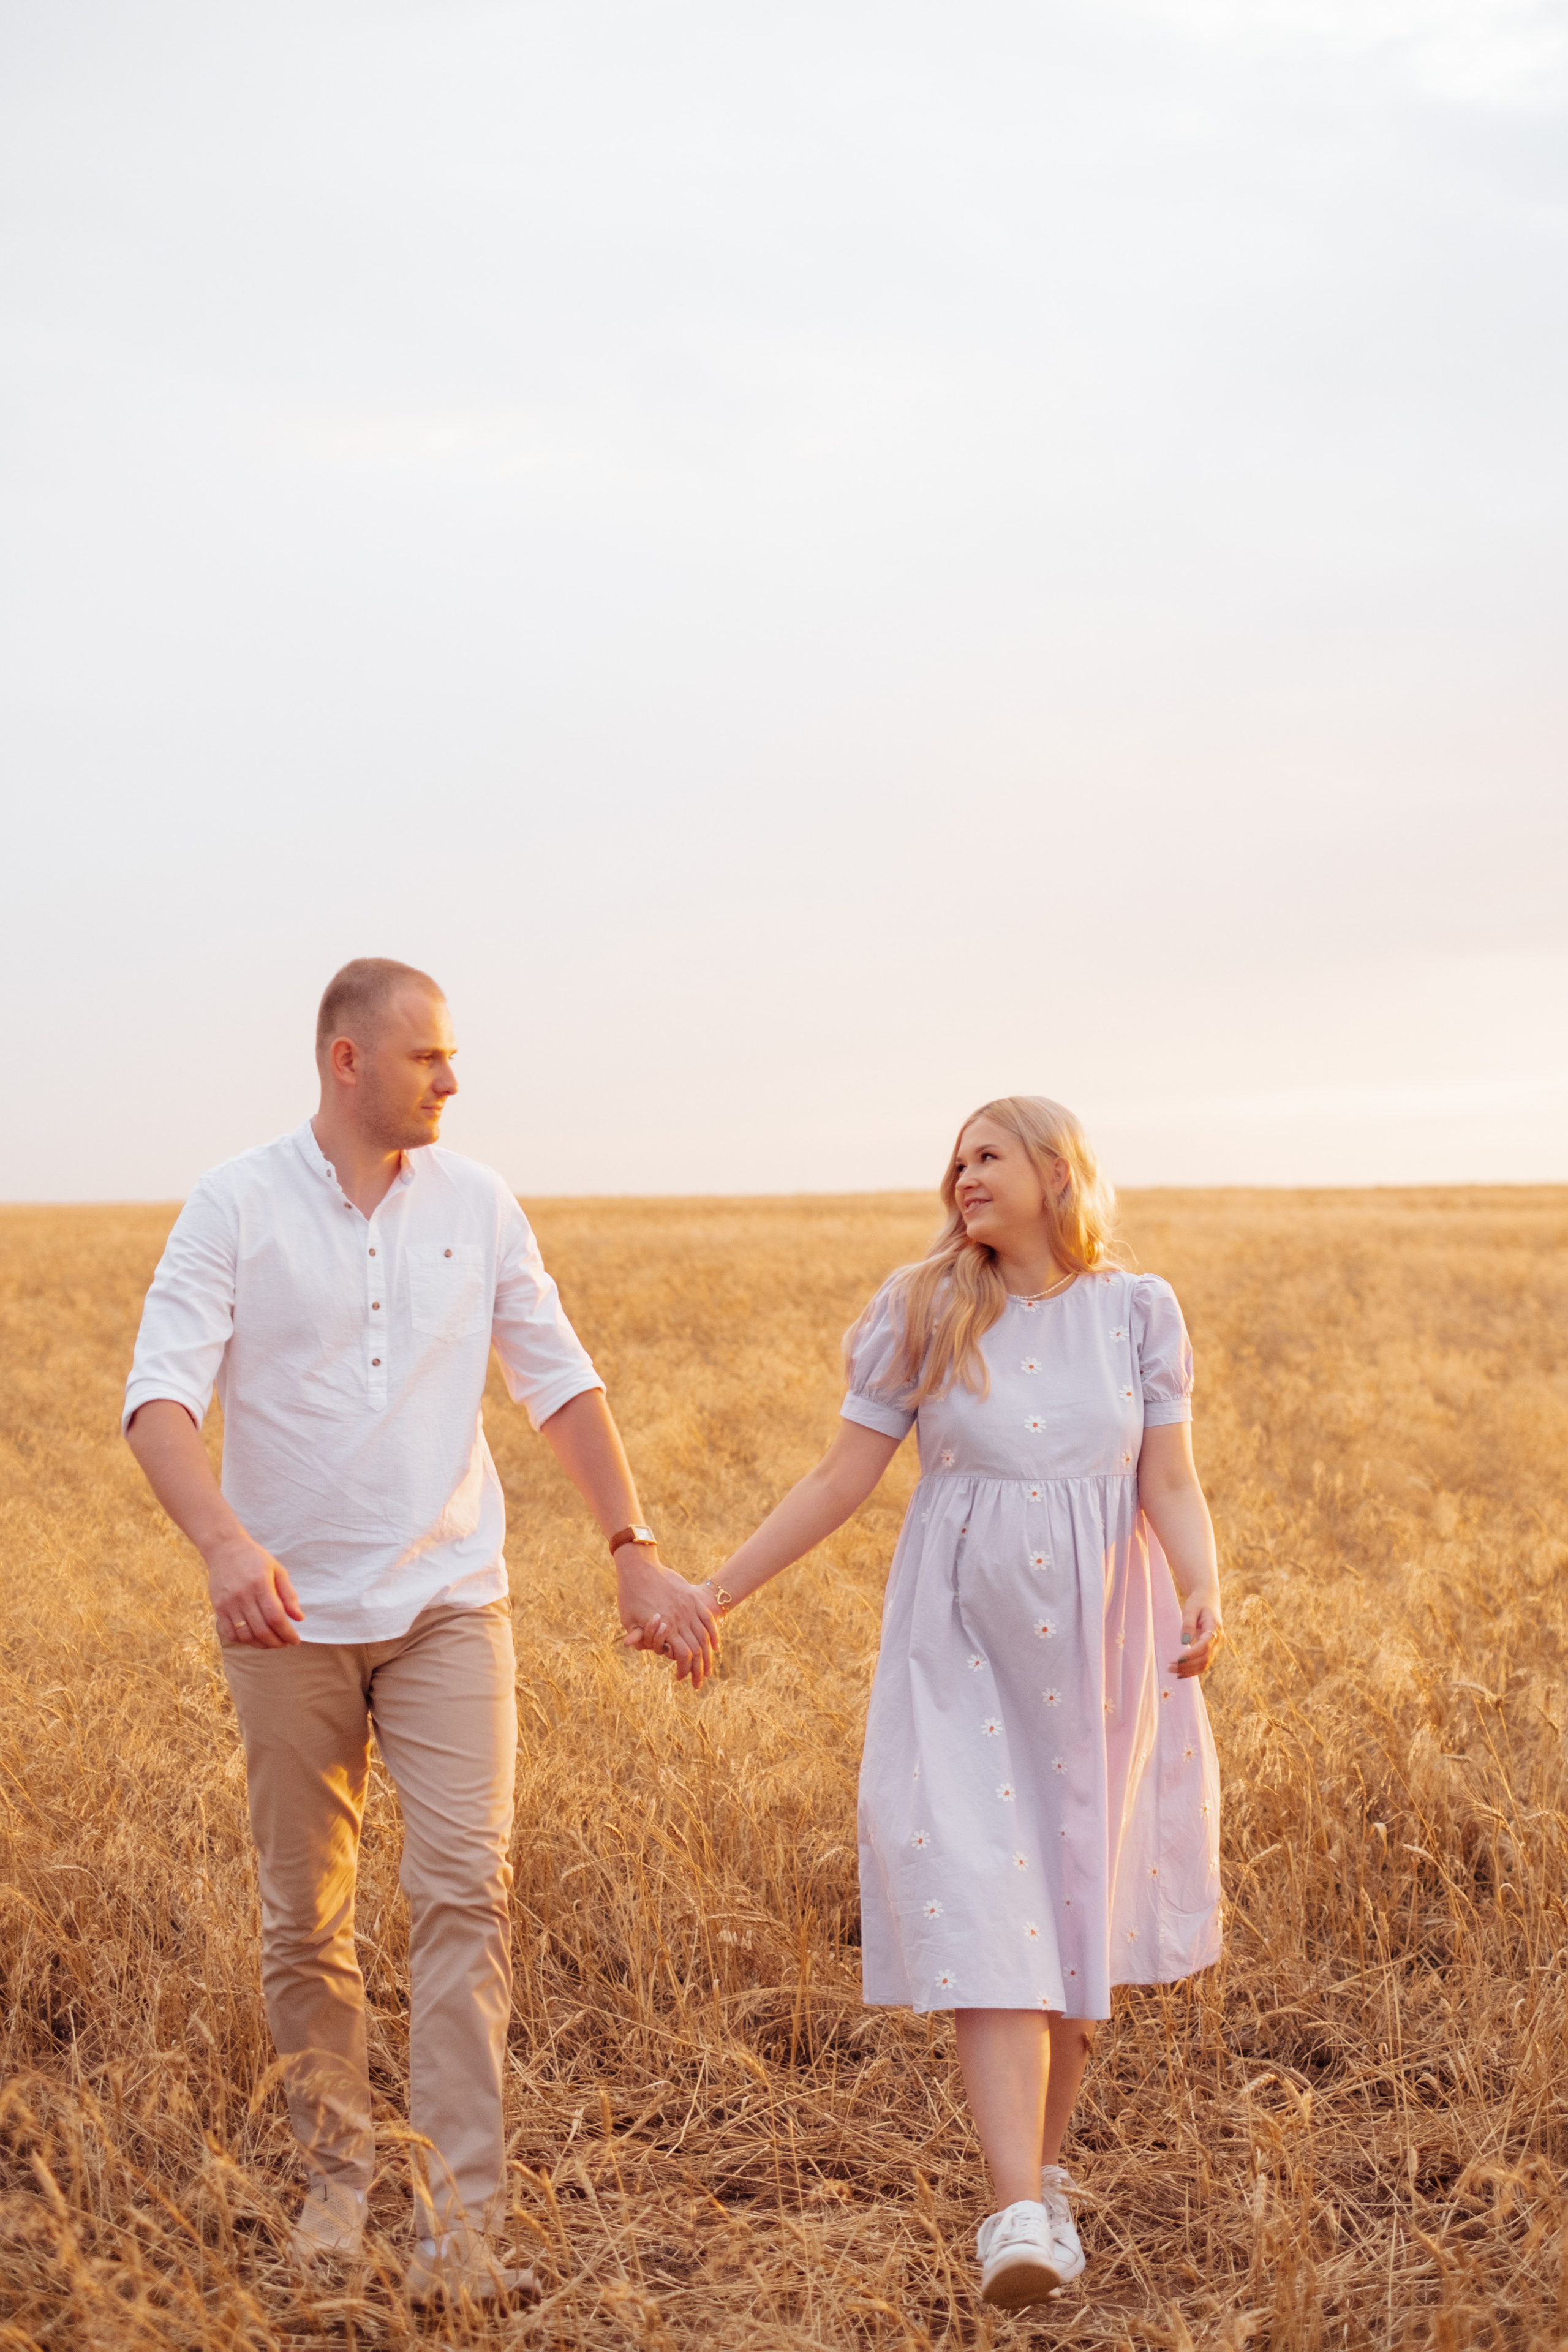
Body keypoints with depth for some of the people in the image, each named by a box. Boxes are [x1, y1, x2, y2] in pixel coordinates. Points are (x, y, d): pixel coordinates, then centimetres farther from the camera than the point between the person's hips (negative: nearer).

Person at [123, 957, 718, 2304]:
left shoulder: (478, 1204, 3)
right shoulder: (236, 1207, -6)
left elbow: (561, 1383, 7)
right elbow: (161, 1397, -15)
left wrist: (637, 1552, 1)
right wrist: (225, 1541, -33)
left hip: (449, 1603, 1)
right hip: (292, 1614, -1)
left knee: (464, 1887, -12)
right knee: (305, 1918, 8)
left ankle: (462, 2223, -10)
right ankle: (337, 2171, 28)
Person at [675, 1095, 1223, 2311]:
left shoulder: (1138, 1311, 2)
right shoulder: (924, 1311, 0)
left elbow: (1172, 1486, -2)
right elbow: (843, 1478, 1)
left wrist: (1205, 1594, -21)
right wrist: (714, 1592, -3)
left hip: (1102, 1649, 1)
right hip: (966, 1646, -1)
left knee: (1081, 1910, 8)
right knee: (984, 1909, -12)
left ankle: (1046, 2168, 25)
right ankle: (1020, 2212, -18)